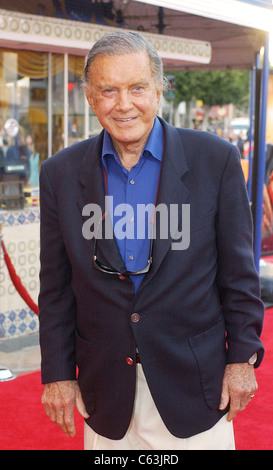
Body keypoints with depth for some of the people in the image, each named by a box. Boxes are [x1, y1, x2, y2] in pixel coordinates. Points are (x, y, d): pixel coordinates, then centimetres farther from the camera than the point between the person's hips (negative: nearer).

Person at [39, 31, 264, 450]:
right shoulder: (60, 174, 0)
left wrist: (243, 357, -2)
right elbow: (56, 287, 5)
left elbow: (238, 271, -1)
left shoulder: (215, 159, -6)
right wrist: (57, 374, 3)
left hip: (194, 383, -1)